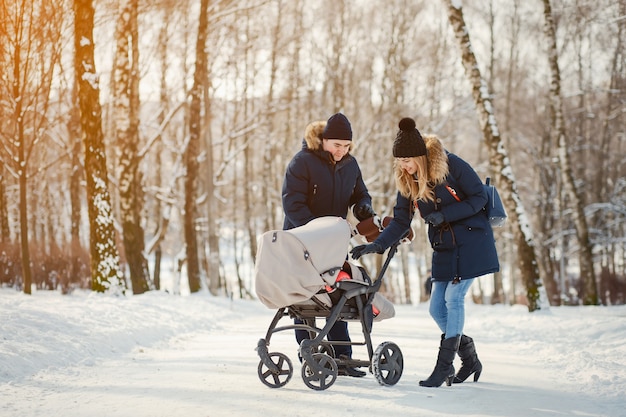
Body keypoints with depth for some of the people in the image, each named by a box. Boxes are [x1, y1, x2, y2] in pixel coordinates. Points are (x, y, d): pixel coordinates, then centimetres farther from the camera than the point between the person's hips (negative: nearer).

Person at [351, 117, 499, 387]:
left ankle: (444, 367, -7)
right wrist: (378, 245, -16)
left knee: (454, 297, -13)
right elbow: (401, 221, -1)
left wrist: (444, 215, -22)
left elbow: (479, 198, -12)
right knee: (437, 308, 2)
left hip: (471, 241, -6)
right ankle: (469, 359, 20)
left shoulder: (451, 165, -17)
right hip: (443, 248, 6)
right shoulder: (406, 181, 0)